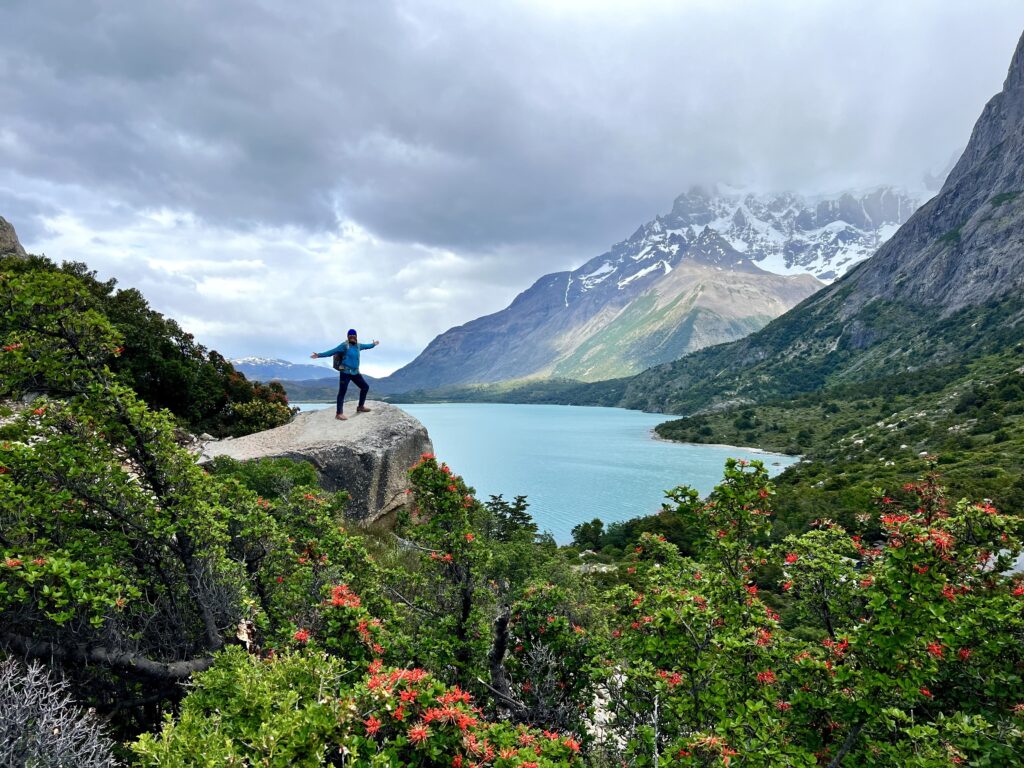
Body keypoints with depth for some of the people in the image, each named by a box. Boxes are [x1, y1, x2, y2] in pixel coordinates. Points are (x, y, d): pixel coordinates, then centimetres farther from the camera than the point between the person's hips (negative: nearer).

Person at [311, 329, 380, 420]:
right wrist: (319, 355, -23)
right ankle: (339, 413, -11)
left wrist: (373, 344, 49)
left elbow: (366, 346, 33)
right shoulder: (344, 345, -10)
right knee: (342, 392, -10)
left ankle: (361, 407, 27)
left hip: (355, 372, 8)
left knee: (365, 387, 14)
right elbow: (332, 351, -15)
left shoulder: (358, 345, 11)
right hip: (346, 372, -8)